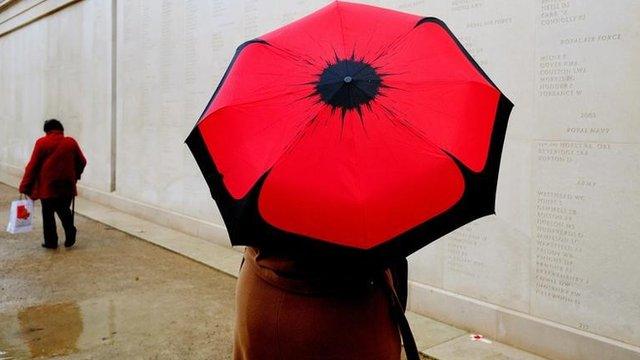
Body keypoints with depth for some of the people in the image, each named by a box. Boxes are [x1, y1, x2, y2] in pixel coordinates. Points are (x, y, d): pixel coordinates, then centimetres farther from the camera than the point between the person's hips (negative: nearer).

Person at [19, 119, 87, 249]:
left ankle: (51, 242, 12)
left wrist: (24, 187, -2)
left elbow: (32, 166, -6)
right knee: (64, 211, 17)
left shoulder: (41, 143, -5)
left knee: (48, 214, 9)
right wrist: (75, 176, 26)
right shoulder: (71, 142, 2)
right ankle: (70, 237, 2)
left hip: (47, 186, -2)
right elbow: (82, 162, 9)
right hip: (67, 186, 3)